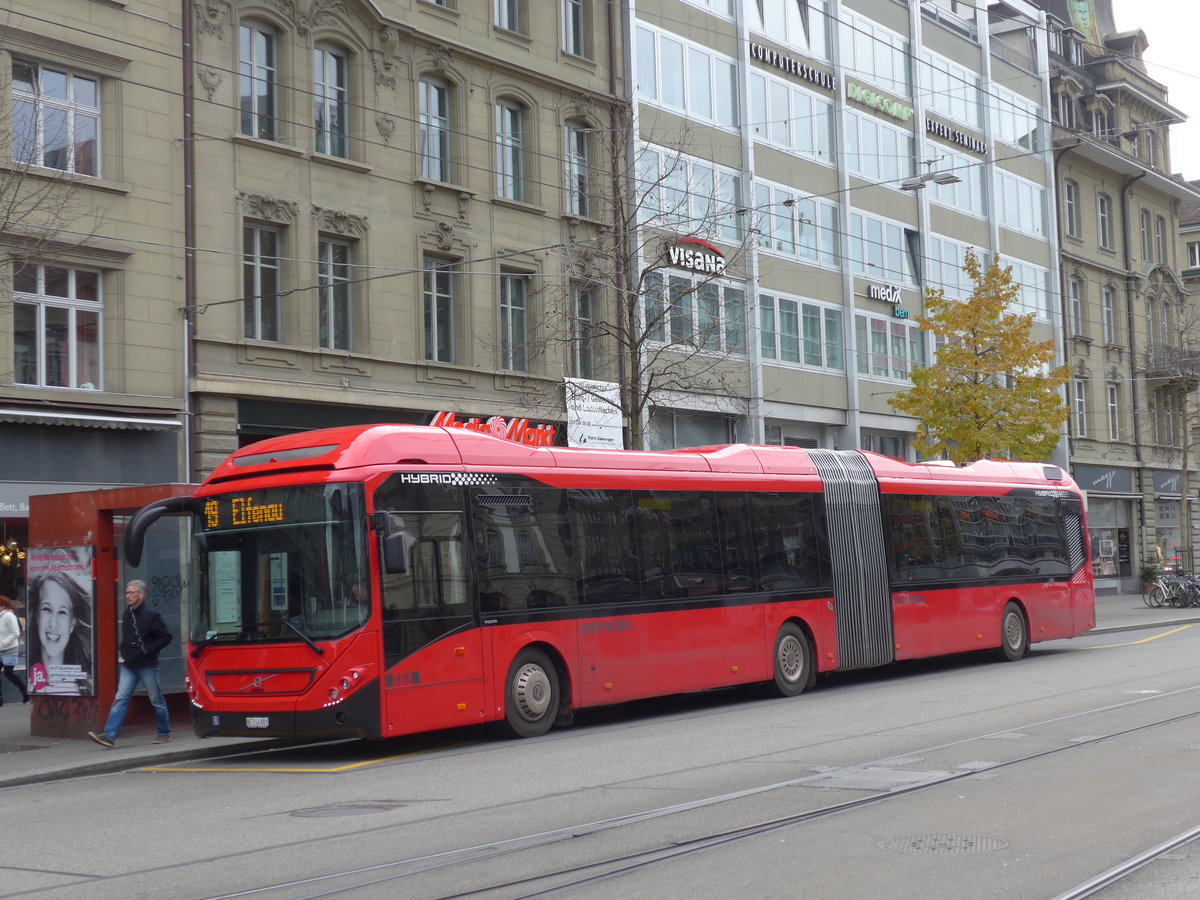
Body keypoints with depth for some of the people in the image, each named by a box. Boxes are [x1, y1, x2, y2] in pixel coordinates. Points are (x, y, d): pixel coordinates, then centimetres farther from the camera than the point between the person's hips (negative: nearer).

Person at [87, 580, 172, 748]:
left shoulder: (151, 615, -10)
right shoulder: (126, 614, 10)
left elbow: (166, 637, -8)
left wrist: (148, 649, -14)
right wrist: (124, 653, 11)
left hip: (147, 666, -5)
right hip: (128, 666, 5)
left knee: (157, 700, 6)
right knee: (120, 699, -6)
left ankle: (164, 733, 22)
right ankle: (109, 736, -13)